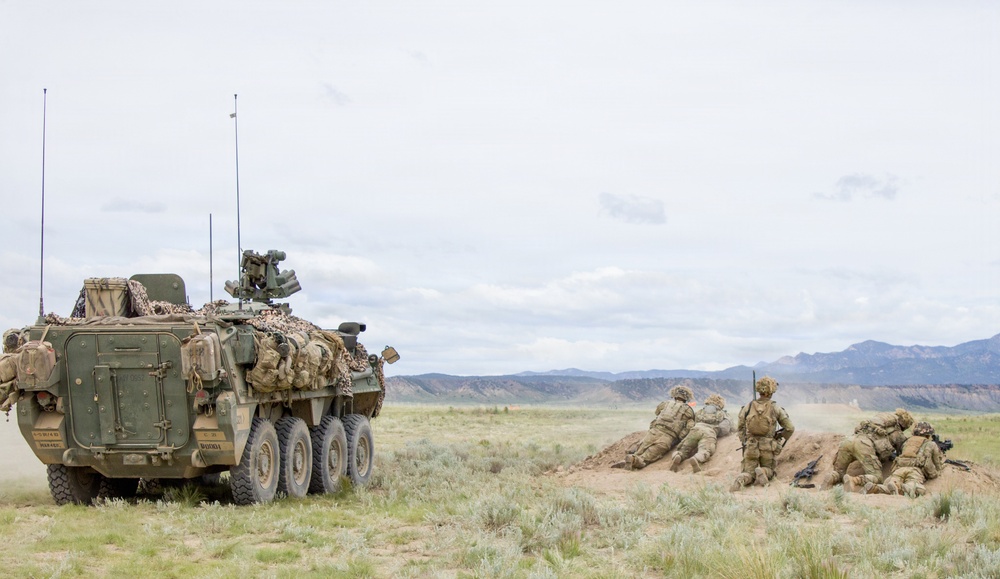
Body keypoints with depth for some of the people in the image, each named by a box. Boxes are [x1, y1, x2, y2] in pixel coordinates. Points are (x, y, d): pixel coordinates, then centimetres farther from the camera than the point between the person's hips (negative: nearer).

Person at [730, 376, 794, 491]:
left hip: (751, 447, 1)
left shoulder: (748, 407, -1)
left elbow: (740, 428, 8)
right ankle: (762, 472, -16)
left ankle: (742, 480, -27)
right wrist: (780, 441, 16)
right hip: (768, 447, -1)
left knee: (748, 474, 9)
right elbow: (790, 428, 0)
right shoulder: (775, 408, -5)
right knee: (769, 470, 21)